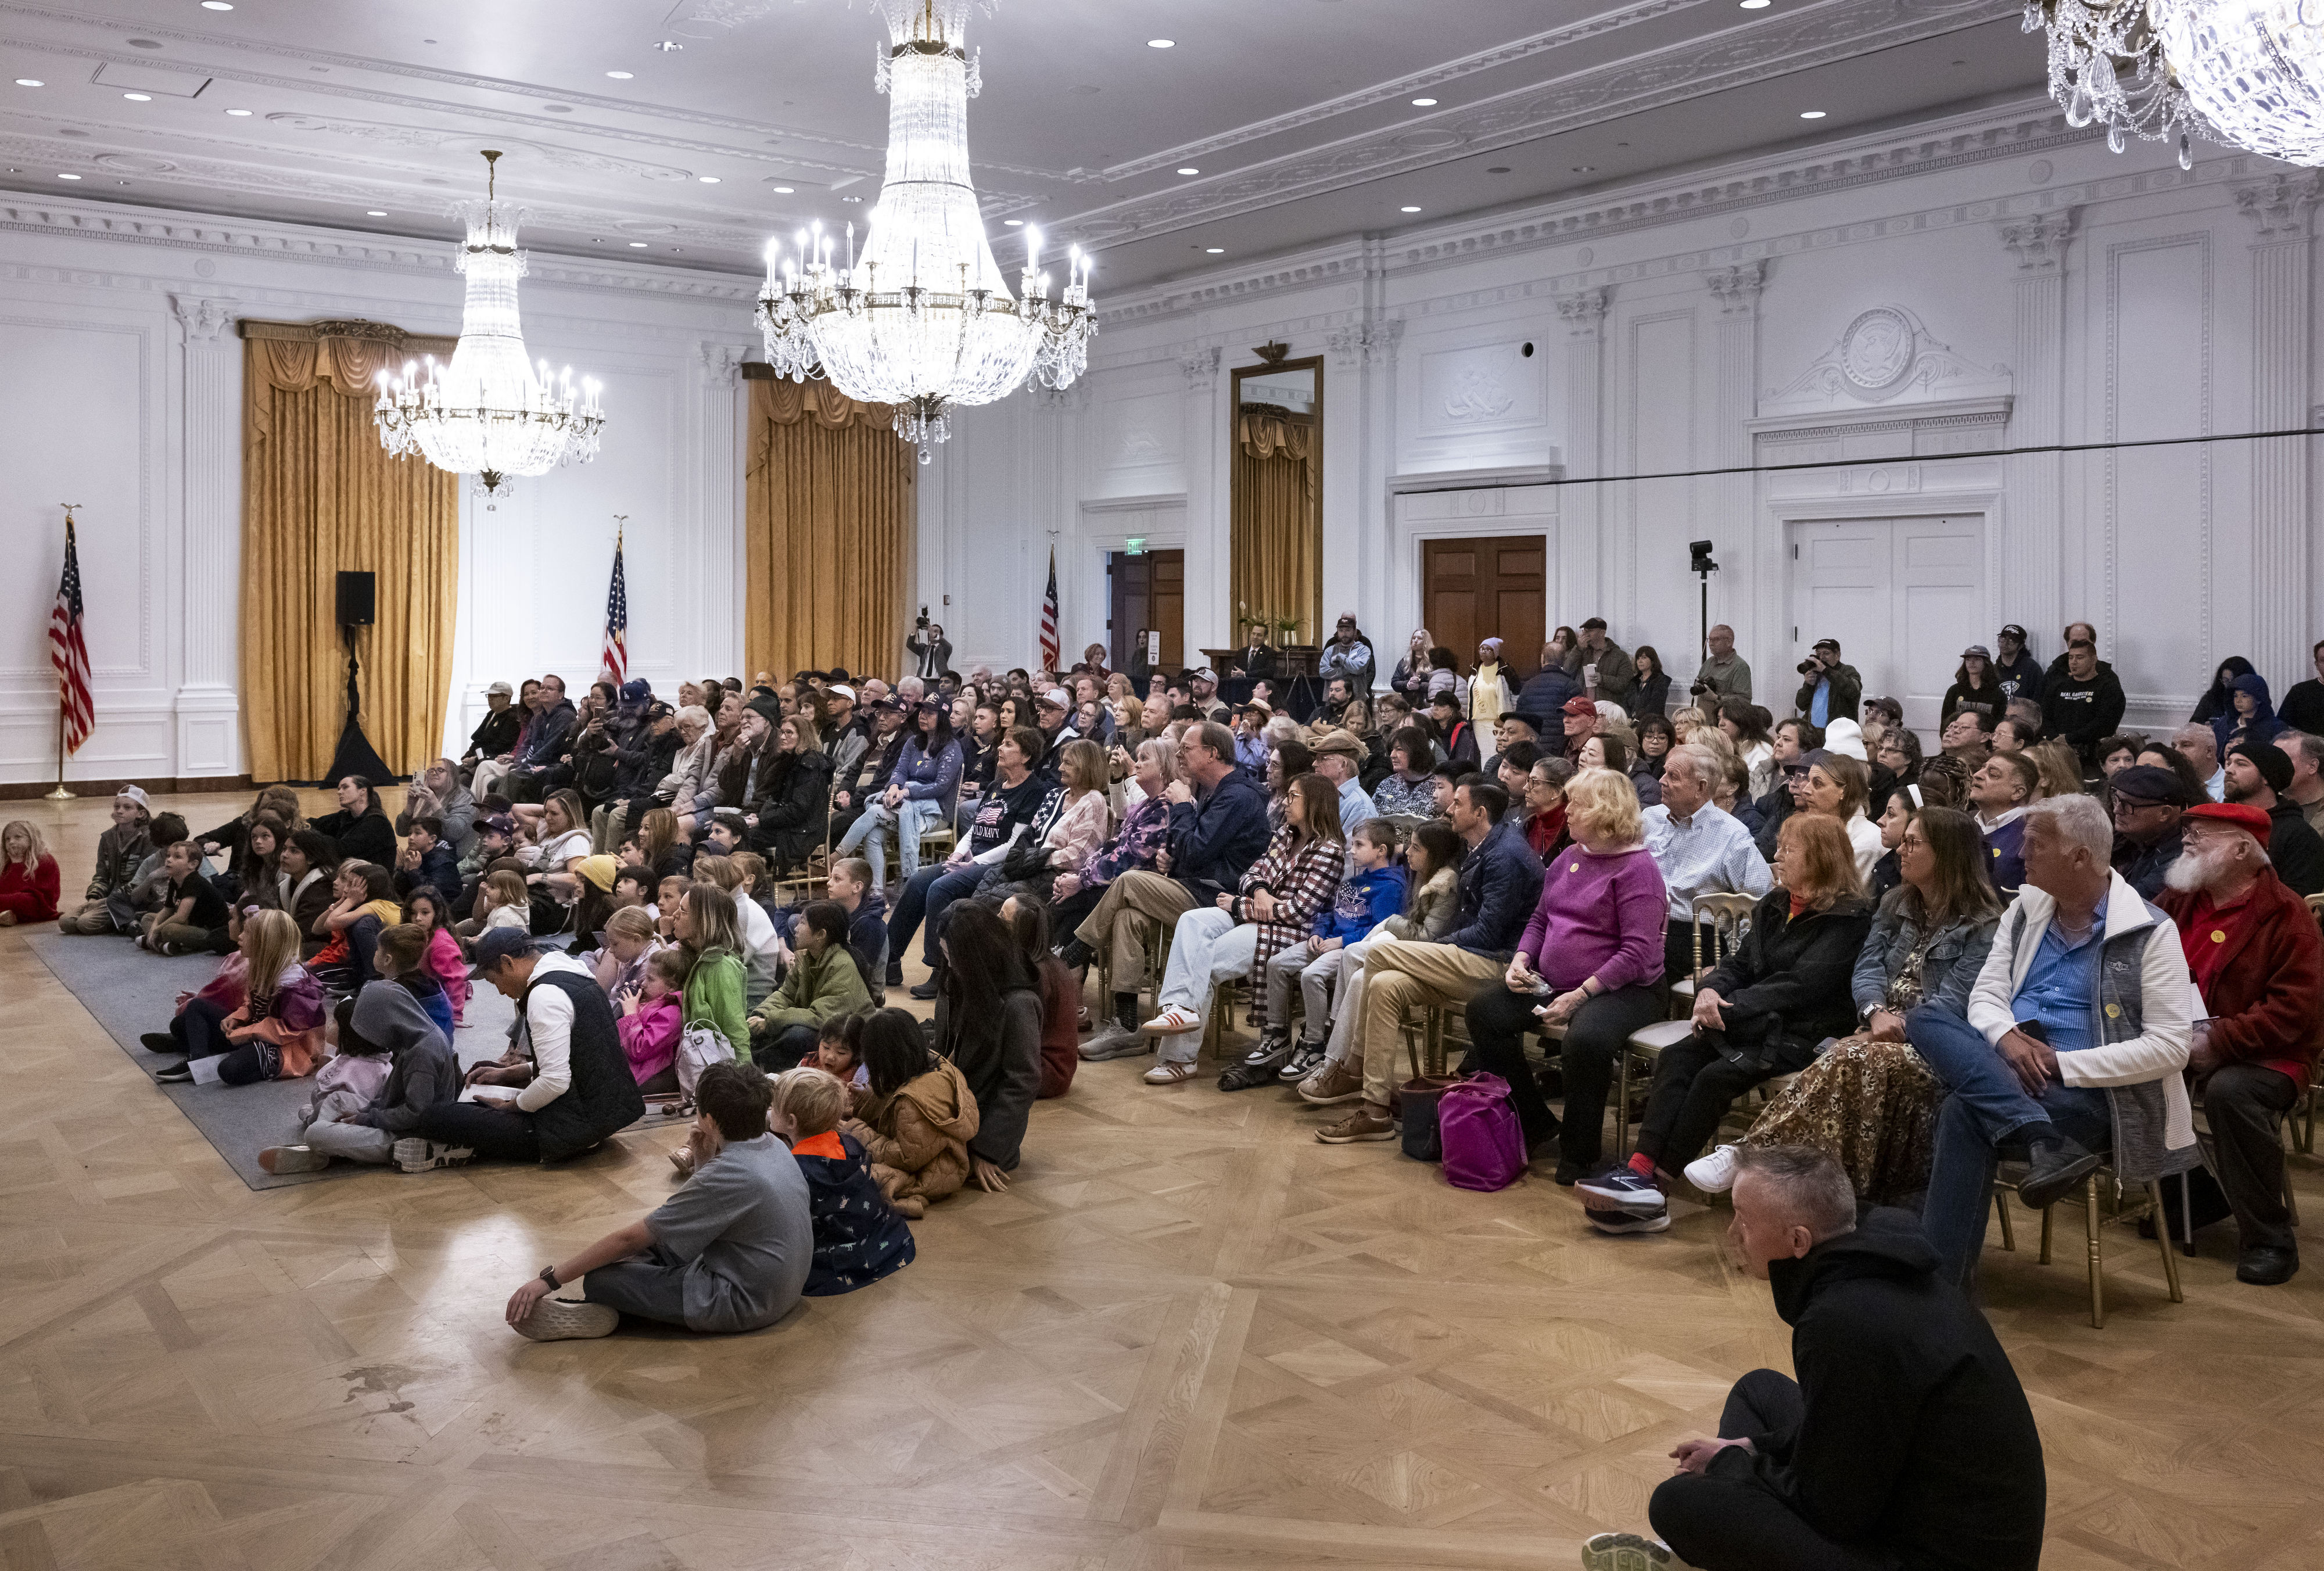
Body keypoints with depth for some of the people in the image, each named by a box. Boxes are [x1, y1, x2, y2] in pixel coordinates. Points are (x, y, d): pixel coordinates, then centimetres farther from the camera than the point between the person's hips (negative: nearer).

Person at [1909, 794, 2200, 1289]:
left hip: (2092, 1093, -6)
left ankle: (1944, 1281, -26)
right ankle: (2049, 1142, -34)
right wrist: (2008, 1037, -13)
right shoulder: (2025, 910, 14)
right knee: (1923, 1021, -22)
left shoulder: (2150, 933, -5)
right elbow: (1986, 994, 11)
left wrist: (2060, 1062, -16)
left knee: (1965, 1112, -32)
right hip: (2008, 1068, 6)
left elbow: (2170, 1048, -10)